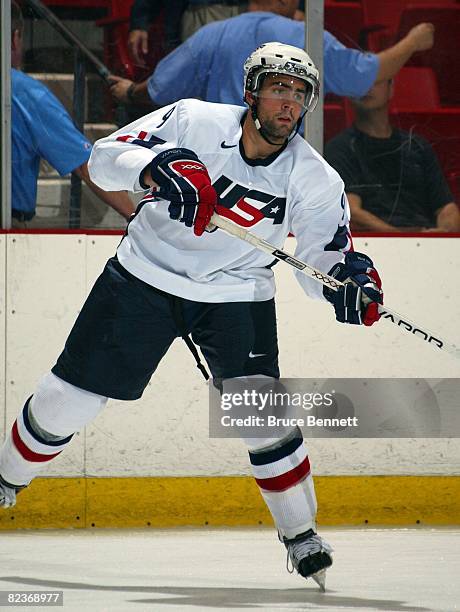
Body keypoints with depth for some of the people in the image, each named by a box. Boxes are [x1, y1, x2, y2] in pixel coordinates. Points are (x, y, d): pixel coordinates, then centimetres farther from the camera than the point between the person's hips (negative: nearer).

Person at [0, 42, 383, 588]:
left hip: (236, 295, 0)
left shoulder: (315, 179, -11)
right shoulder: (192, 122, -16)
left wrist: (350, 282, -30)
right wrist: (154, 167, -38)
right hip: (144, 276, 0)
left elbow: (322, 261, -7)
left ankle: (300, 532, 1)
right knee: (70, 394, 2)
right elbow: (105, 157, -17)